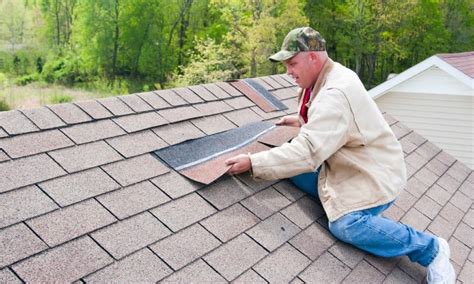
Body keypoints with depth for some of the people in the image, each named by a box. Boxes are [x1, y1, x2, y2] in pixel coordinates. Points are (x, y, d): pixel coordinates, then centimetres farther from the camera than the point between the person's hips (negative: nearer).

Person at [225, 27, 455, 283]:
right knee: (290, 166, -3)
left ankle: (429, 248, -9)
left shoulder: (335, 94, -28)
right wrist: (301, 121, 10)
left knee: (345, 225, -30)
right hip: (344, 166, 9)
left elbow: (307, 152, -36)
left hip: (374, 175, -9)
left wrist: (252, 163, -34)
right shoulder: (330, 77, 5)